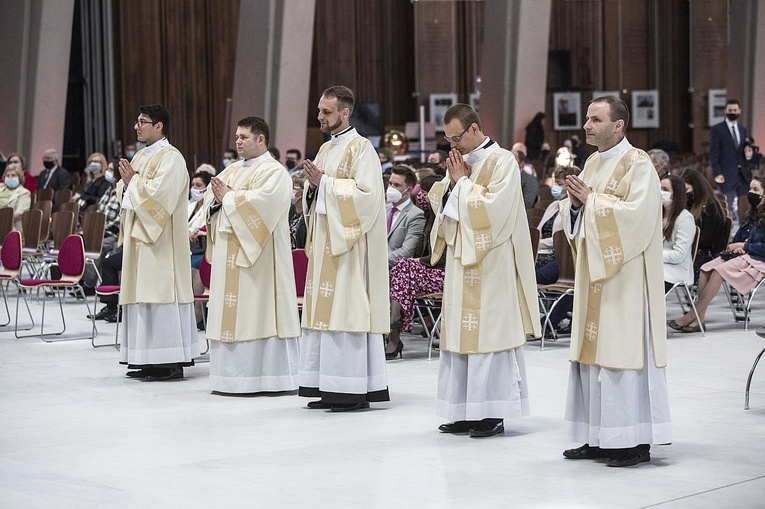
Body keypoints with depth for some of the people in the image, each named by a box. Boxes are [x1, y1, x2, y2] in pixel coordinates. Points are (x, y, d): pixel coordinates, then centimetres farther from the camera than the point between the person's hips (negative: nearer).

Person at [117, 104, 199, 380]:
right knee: (144, 292, 8)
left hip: (160, 238, -9)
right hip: (138, 233, 9)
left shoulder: (170, 157, -11)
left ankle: (171, 362, -6)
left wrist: (134, 180, -9)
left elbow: (158, 192, -22)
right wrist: (127, 181, -1)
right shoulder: (141, 156, 17)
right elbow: (130, 193, 20)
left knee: (160, 291, -9)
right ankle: (147, 361, 11)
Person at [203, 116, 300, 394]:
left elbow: (261, 201, -22)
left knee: (256, 313, -8)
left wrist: (228, 197, -12)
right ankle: (233, 374, 12)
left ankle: (265, 375, -4)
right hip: (228, 252, 8)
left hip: (257, 253, -8)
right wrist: (217, 198, -7)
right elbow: (210, 197, 16)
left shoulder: (274, 172, -7)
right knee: (230, 311, 7)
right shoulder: (232, 170, 18)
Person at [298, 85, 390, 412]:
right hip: (324, 243, 8)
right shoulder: (325, 149, 18)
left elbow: (366, 193, -18)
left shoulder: (361, 148, -8)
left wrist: (325, 183, -16)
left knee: (347, 309, -9)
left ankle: (355, 390, -6)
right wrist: (312, 186, 0)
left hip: (349, 244, -8)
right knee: (325, 311, 6)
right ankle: (330, 388, 9)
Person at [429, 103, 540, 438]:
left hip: (490, 263, -8)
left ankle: (493, 413, -2)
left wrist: (462, 182, -10)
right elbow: (436, 199, 16)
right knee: (461, 332, 8)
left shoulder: (502, 161, -9)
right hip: (461, 260, 8)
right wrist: (452, 180, -2)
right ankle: (465, 412, 13)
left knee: (489, 332, -6)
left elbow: (494, 206, -18)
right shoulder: (461, 160, 15)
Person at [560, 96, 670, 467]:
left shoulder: (638, 165, -9)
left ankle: (635, 441, -1)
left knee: (624, 350, -7)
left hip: (625, 278, -8)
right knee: (593, 352, 8)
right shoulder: (592, 164, 15)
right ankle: (600, 438, 14)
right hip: (594, 275, 8)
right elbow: (574, 217, 17)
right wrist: (576, 203, -5)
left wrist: (592, 200, -15)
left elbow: (637, 214, -21)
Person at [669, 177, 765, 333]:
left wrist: (742, 246, -9)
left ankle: (691, 316, -27)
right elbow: (737, 238, 24)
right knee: (706, 268, -14)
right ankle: (699, 318, -24)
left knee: (719, 271, -27)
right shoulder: (751, 214, 19)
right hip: (743, 256, 9)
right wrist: (736, 247, 0)